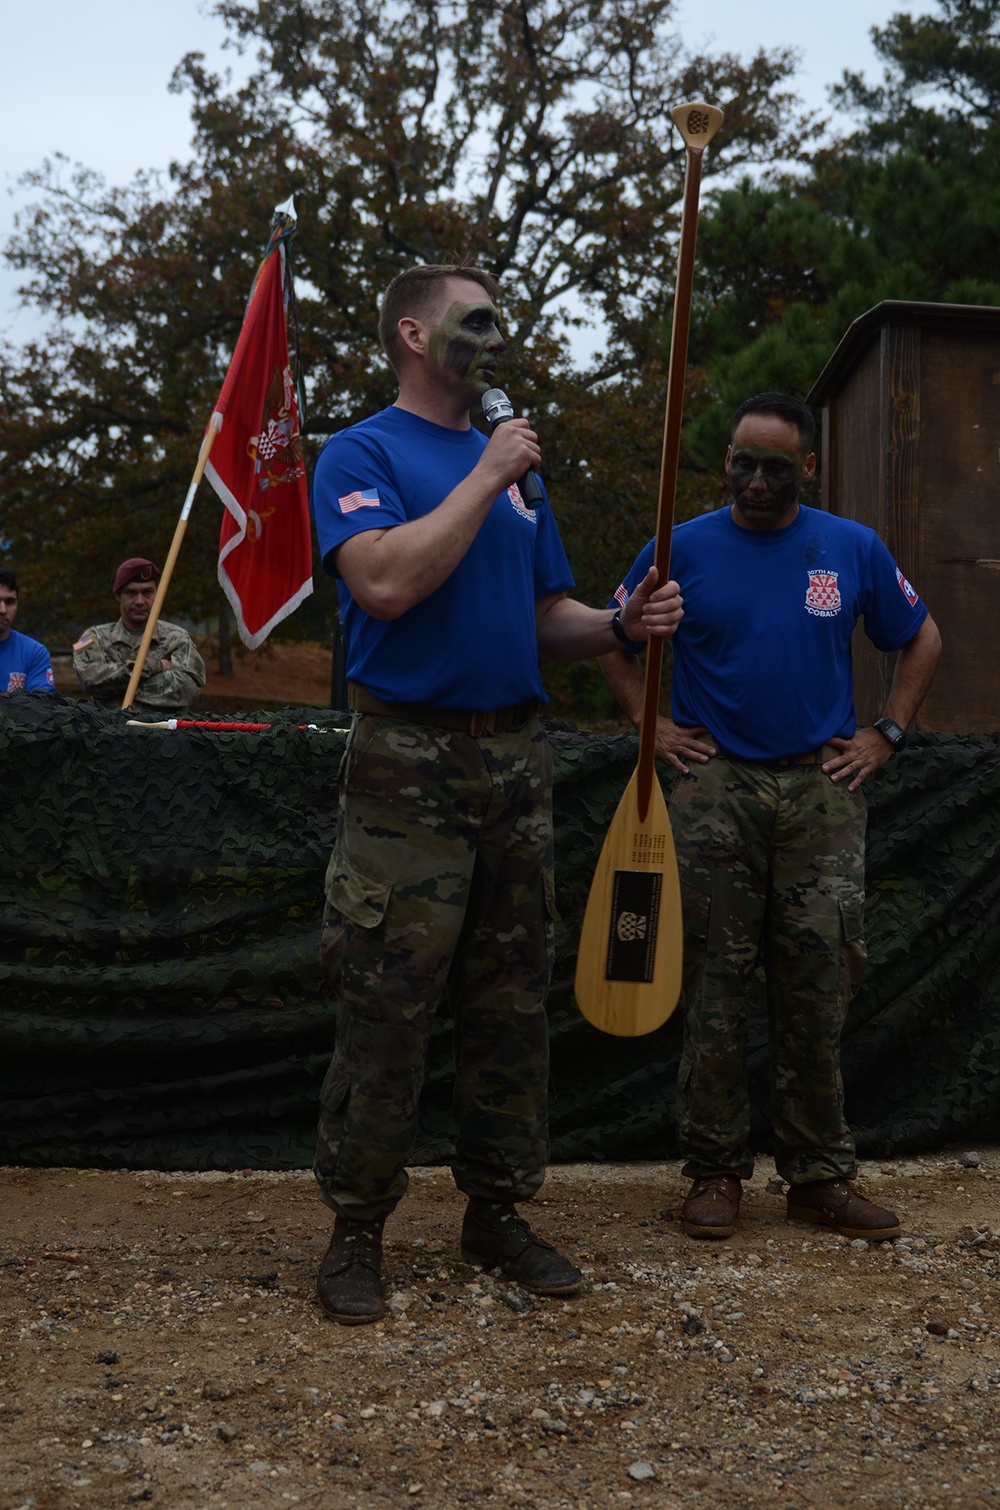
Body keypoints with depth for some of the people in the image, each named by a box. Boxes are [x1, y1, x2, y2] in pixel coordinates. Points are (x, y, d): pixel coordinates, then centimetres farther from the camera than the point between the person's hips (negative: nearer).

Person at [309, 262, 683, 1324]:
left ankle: (497, 1212, 23)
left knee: (512, 1008, 11)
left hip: (515, 759, 7)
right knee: (386, 1014, -3)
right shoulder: (363, 453, -2)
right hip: (410, 763, -6)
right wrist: (485, 478, -14)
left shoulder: (514, 464, 19)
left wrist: (623, 624, 0)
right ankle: (355, 1229, 11)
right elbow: (387, 583, -20)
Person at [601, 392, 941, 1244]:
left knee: (817, 991, 3)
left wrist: (886, 735, 8)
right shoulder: (683, 549, 4)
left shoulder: (854, 550, 7)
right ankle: (716, 1171, 12)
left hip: (822, 791, 1)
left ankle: (821, 1175, 14)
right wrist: (649, 723, 3)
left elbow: (922, 640, 18)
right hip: (716, 789, -1)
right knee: (716, 989, 1)